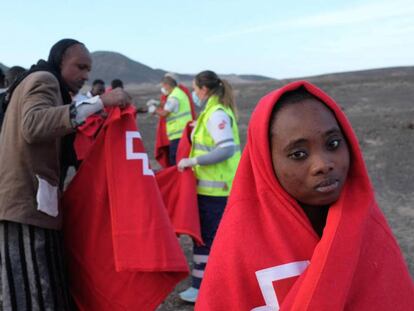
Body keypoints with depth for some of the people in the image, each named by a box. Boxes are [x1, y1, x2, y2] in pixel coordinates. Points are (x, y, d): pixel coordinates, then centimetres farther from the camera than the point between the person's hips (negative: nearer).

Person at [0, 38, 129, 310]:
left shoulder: (42, 84, 26)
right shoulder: (43, 81, -6)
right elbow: (33, 126, -27)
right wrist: (98, 103, -30)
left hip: (30, 200, 10)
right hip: (27, 202, -10)